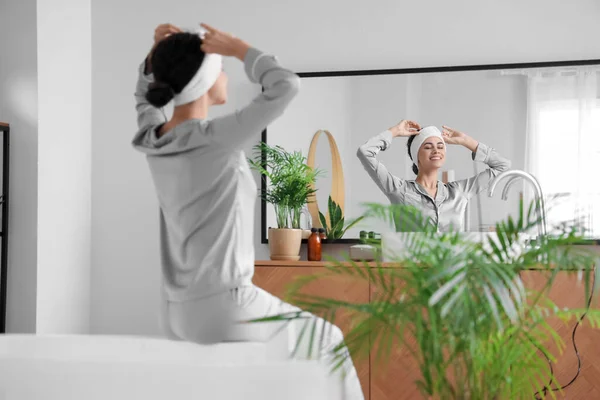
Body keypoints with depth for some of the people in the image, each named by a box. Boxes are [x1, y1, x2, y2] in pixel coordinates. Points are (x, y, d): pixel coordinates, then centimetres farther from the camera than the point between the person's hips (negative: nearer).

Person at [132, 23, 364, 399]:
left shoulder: (155, 140, 2)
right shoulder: (214, 139, -20)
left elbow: (146, 95, 25)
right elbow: (287, 84, -21)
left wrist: (158, 51, 8)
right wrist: (237, 47, -9)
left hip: (179, 313, 8)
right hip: (222, 309, -7)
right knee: (327, 341, 15)